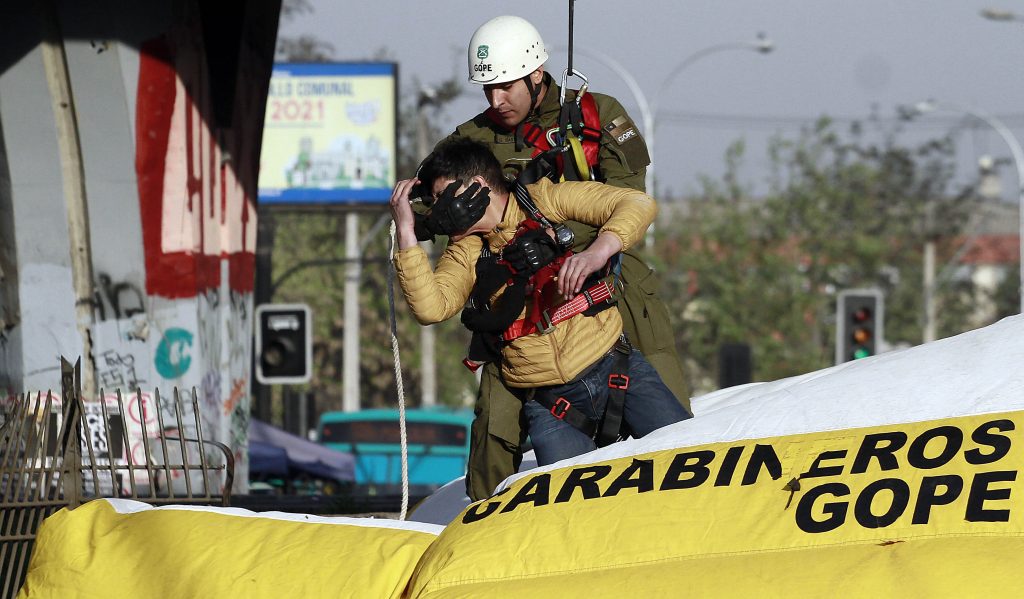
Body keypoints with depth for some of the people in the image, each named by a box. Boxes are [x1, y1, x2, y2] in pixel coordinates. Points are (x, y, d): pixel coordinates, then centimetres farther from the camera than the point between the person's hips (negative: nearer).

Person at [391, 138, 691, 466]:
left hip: (615, 367, -2)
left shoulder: (546, 201, 4)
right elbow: (430, 308, -6)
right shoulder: (465, 254, 12)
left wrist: (597, 252, -21)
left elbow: (638, 204, -4)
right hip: (550, 407, 2)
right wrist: (406, 232, -10)